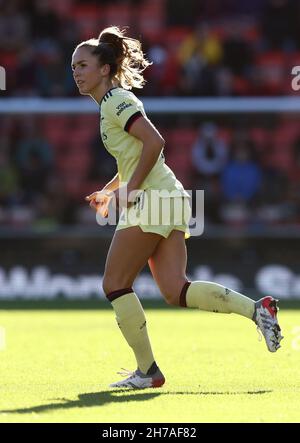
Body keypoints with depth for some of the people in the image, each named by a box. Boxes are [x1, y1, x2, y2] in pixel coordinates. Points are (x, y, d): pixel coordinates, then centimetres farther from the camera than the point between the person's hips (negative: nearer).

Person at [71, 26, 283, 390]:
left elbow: (154, 142, -23)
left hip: (151, 200, -9)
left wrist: (129, 190, -18)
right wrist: (109, 192, 22)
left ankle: (147, 371, 1)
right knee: (175, 292, 0)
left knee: (115, 284, -3)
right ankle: (256, 309, -6)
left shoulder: (117, 100, -9)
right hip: (168, 198, 9)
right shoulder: (110, 103, 20)